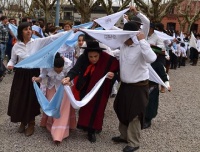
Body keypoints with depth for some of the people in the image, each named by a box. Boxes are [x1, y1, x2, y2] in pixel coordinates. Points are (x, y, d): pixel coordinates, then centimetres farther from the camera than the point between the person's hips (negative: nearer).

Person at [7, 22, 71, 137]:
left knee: (32, 99, 5)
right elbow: (13, 60, 11)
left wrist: (70, 32, -19)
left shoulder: (37, 42, -6)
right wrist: (10, 65, -13)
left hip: (33, 74, -1)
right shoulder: (16, 46, 0)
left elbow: (53, 38, -12)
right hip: (21, 75, 2)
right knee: (20, 99, 6)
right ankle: (23, 122, 29)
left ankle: (31, 124, 23)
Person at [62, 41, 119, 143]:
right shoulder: (83, 58, -24)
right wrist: (68, 77, -56)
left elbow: (116, 72, -16)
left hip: (100, 90, -1)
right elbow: (75, 69, -36)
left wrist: (113, 75, -40)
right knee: (85, 106, 15)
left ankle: (91, 131, 17)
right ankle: (85, 125, 38)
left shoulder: (108, 60, -26)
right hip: (86, 88, 2)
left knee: (96, 108, 2)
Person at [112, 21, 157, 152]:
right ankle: (124, 135, 41)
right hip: (125, 85, 8)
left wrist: (142, 40, -35)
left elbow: (151, 59, -39)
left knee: (134, 115, 3)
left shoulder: (141, 46, -19)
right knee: (122, 111, 21)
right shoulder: (123, 45, 3)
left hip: (138, 86, -8)